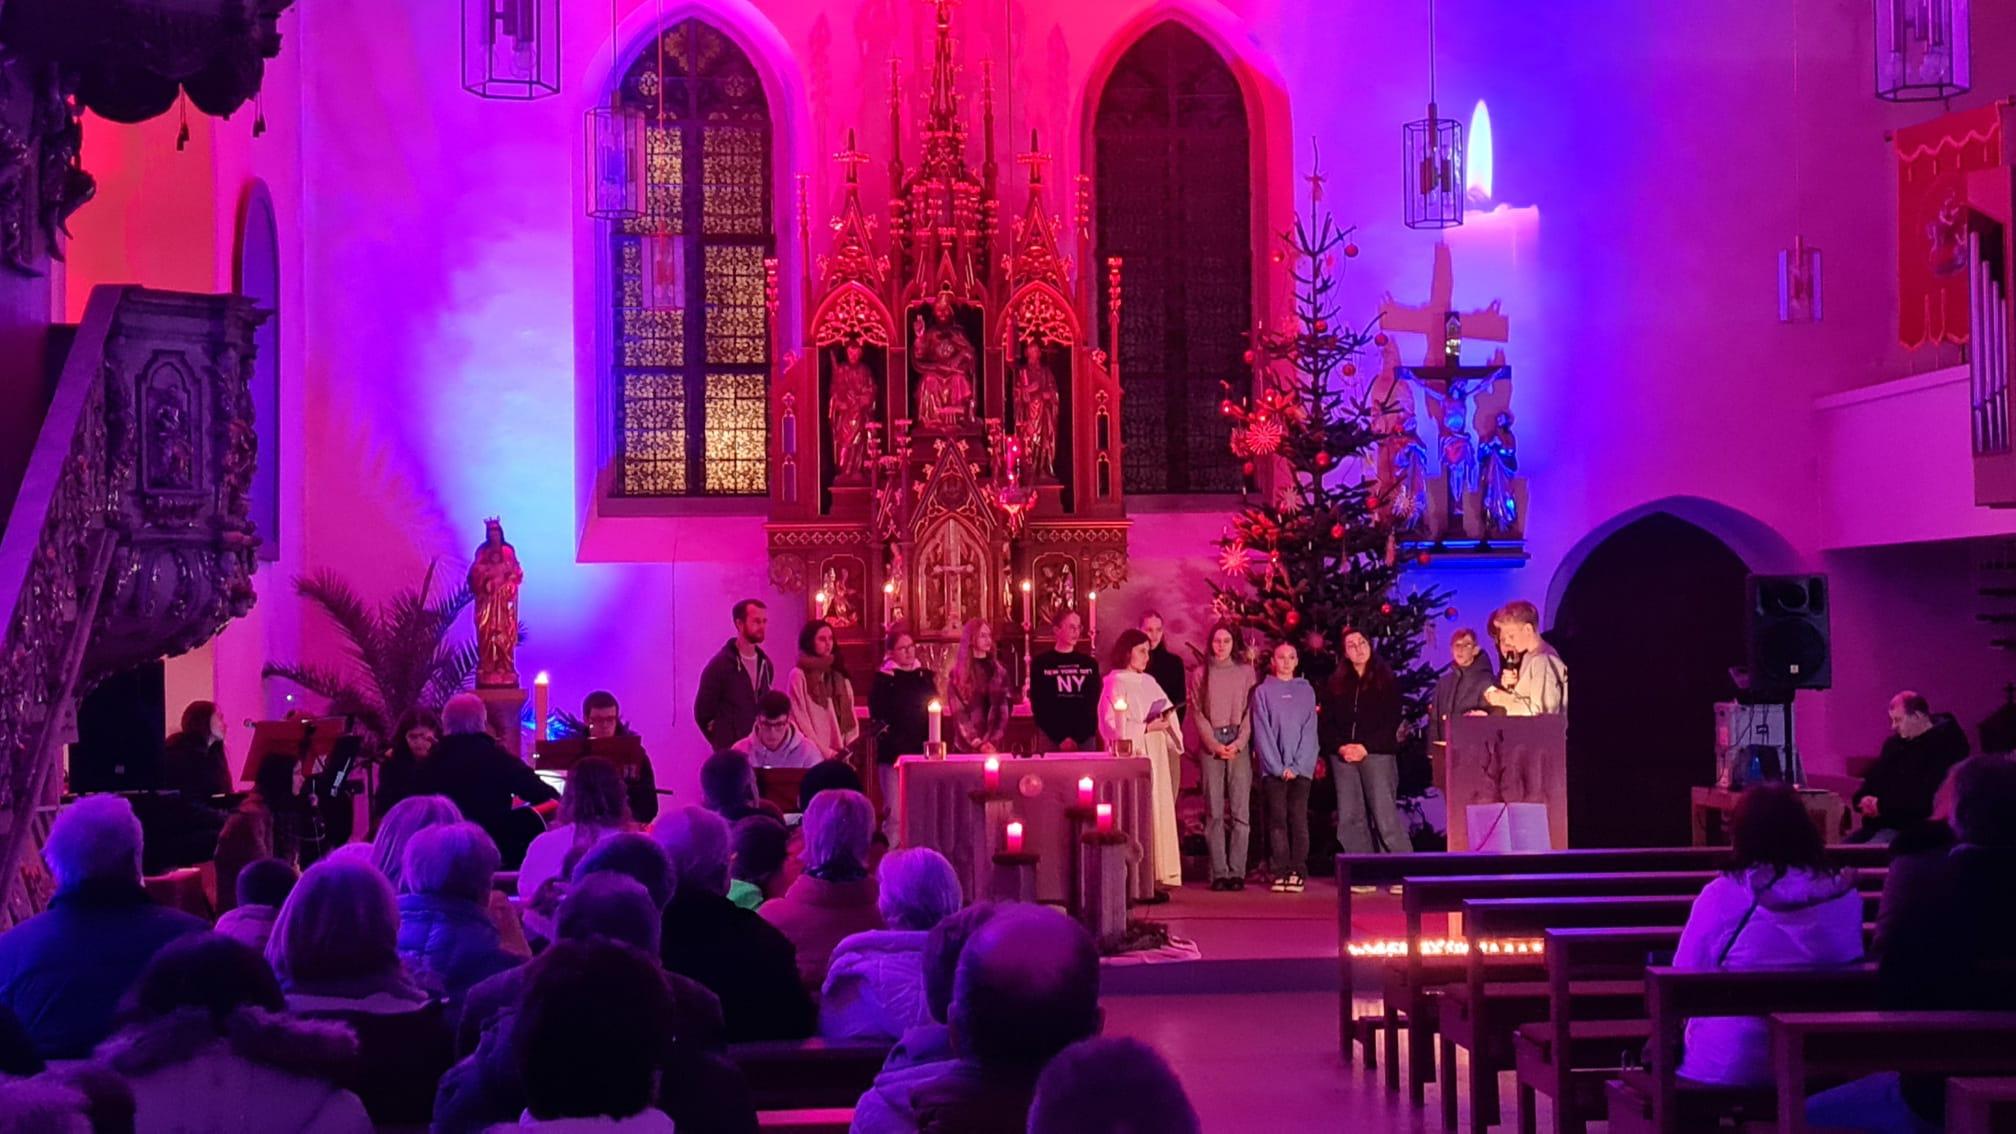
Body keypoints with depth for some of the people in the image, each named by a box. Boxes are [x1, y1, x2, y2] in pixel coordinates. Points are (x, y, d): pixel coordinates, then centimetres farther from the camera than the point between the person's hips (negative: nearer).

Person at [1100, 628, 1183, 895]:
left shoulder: (1150, 682, 17)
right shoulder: (1114, 682, -3)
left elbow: (1168, 712, 16)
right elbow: (1113, 725, -11)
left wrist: (1166, 721, -6)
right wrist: (1147, 727, -16)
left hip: (1155, 755, 7)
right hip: (1132, 755, -7)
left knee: (1160, 811, 3)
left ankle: (1157, 876, 5)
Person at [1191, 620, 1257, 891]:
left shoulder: (1246, 671, 8)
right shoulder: (1201, 673, 10)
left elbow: (1250, 711, 4)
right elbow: (1197, 712, 5)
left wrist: (1238, 744, -7)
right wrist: (1214, 744, -6)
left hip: (1239, 744, 0)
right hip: (1211, 745, 0)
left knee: (1240, 811, -6)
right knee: (1214, 812, -3)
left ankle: (1236, 872, -4)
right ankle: (1219, 873, -2)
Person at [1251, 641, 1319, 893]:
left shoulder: (1306, 691, 10)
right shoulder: (1263, 691, 7)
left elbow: (1309, 731, 4)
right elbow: (1263, 732, 0)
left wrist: (1297, 766, -7)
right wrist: (1278, 767, -8)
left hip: (1301, 768, 1)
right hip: (1272, 768, -1)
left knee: (1298, 818, -5)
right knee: (1277, 818, -3)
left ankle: (1297, 872, -3)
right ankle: (1281, 872, -1)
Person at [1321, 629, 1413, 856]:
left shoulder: (1387, 680, 6)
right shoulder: (1337, 684, 15)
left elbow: (1392, 722, -1)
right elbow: (1325, 722, 10)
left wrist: (1366, 747, -11)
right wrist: (1340, 747, -7)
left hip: (1377, 753, -4)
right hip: (1343, 757, 4)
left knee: (1385, 817, -12)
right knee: (1349, 820, 0)